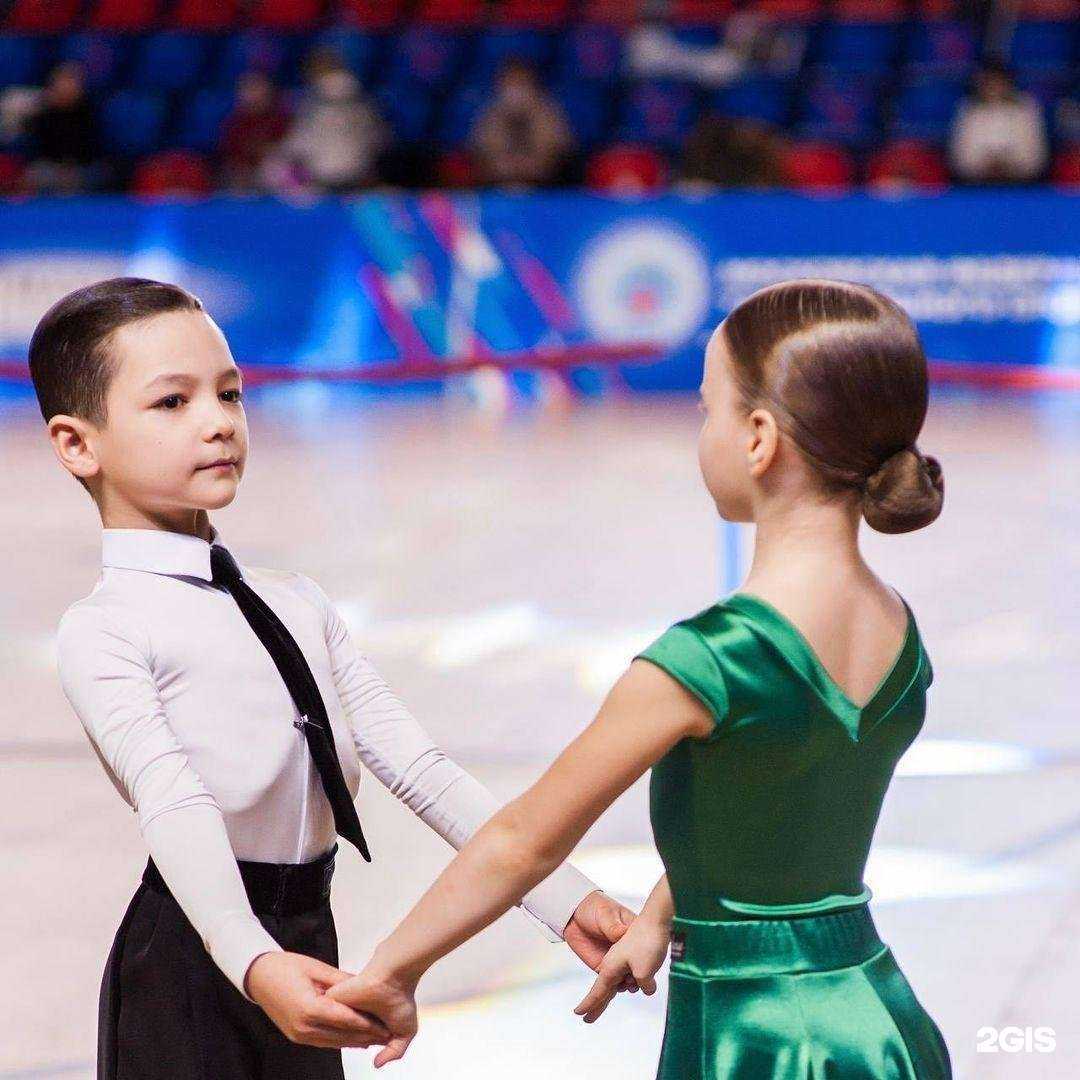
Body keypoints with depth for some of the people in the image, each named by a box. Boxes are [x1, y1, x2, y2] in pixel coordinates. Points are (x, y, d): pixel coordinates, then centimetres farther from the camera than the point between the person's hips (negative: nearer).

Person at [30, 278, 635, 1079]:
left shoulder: (298, 604, 13)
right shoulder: (104, 633, -8)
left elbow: (413, 765, 5)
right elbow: (175, 809, -23)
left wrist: (562, 898, -4)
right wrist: (256, 965, -38)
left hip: (307, 943, 6)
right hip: (194, 953, -6)